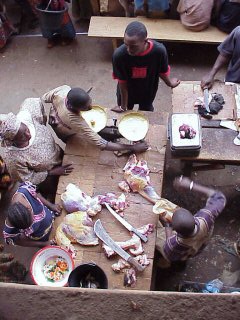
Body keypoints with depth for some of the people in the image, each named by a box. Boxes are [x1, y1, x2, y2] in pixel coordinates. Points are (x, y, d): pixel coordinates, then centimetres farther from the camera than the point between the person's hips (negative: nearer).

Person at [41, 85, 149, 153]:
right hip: (66, 133, -6)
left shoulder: (64, 89, -38)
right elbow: (103, 144, -48)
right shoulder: (77, 123, -53)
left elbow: (45, 98, -15)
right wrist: (133, 148, -44)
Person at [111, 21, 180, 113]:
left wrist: (169, 83, 8)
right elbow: (122, 82, -22)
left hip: (148, 92, 1)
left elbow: (162, 71, -12)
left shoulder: (159, 51, -34)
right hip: (126, 93, 0)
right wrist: (123, 106, -13)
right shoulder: (119, 54, -35)